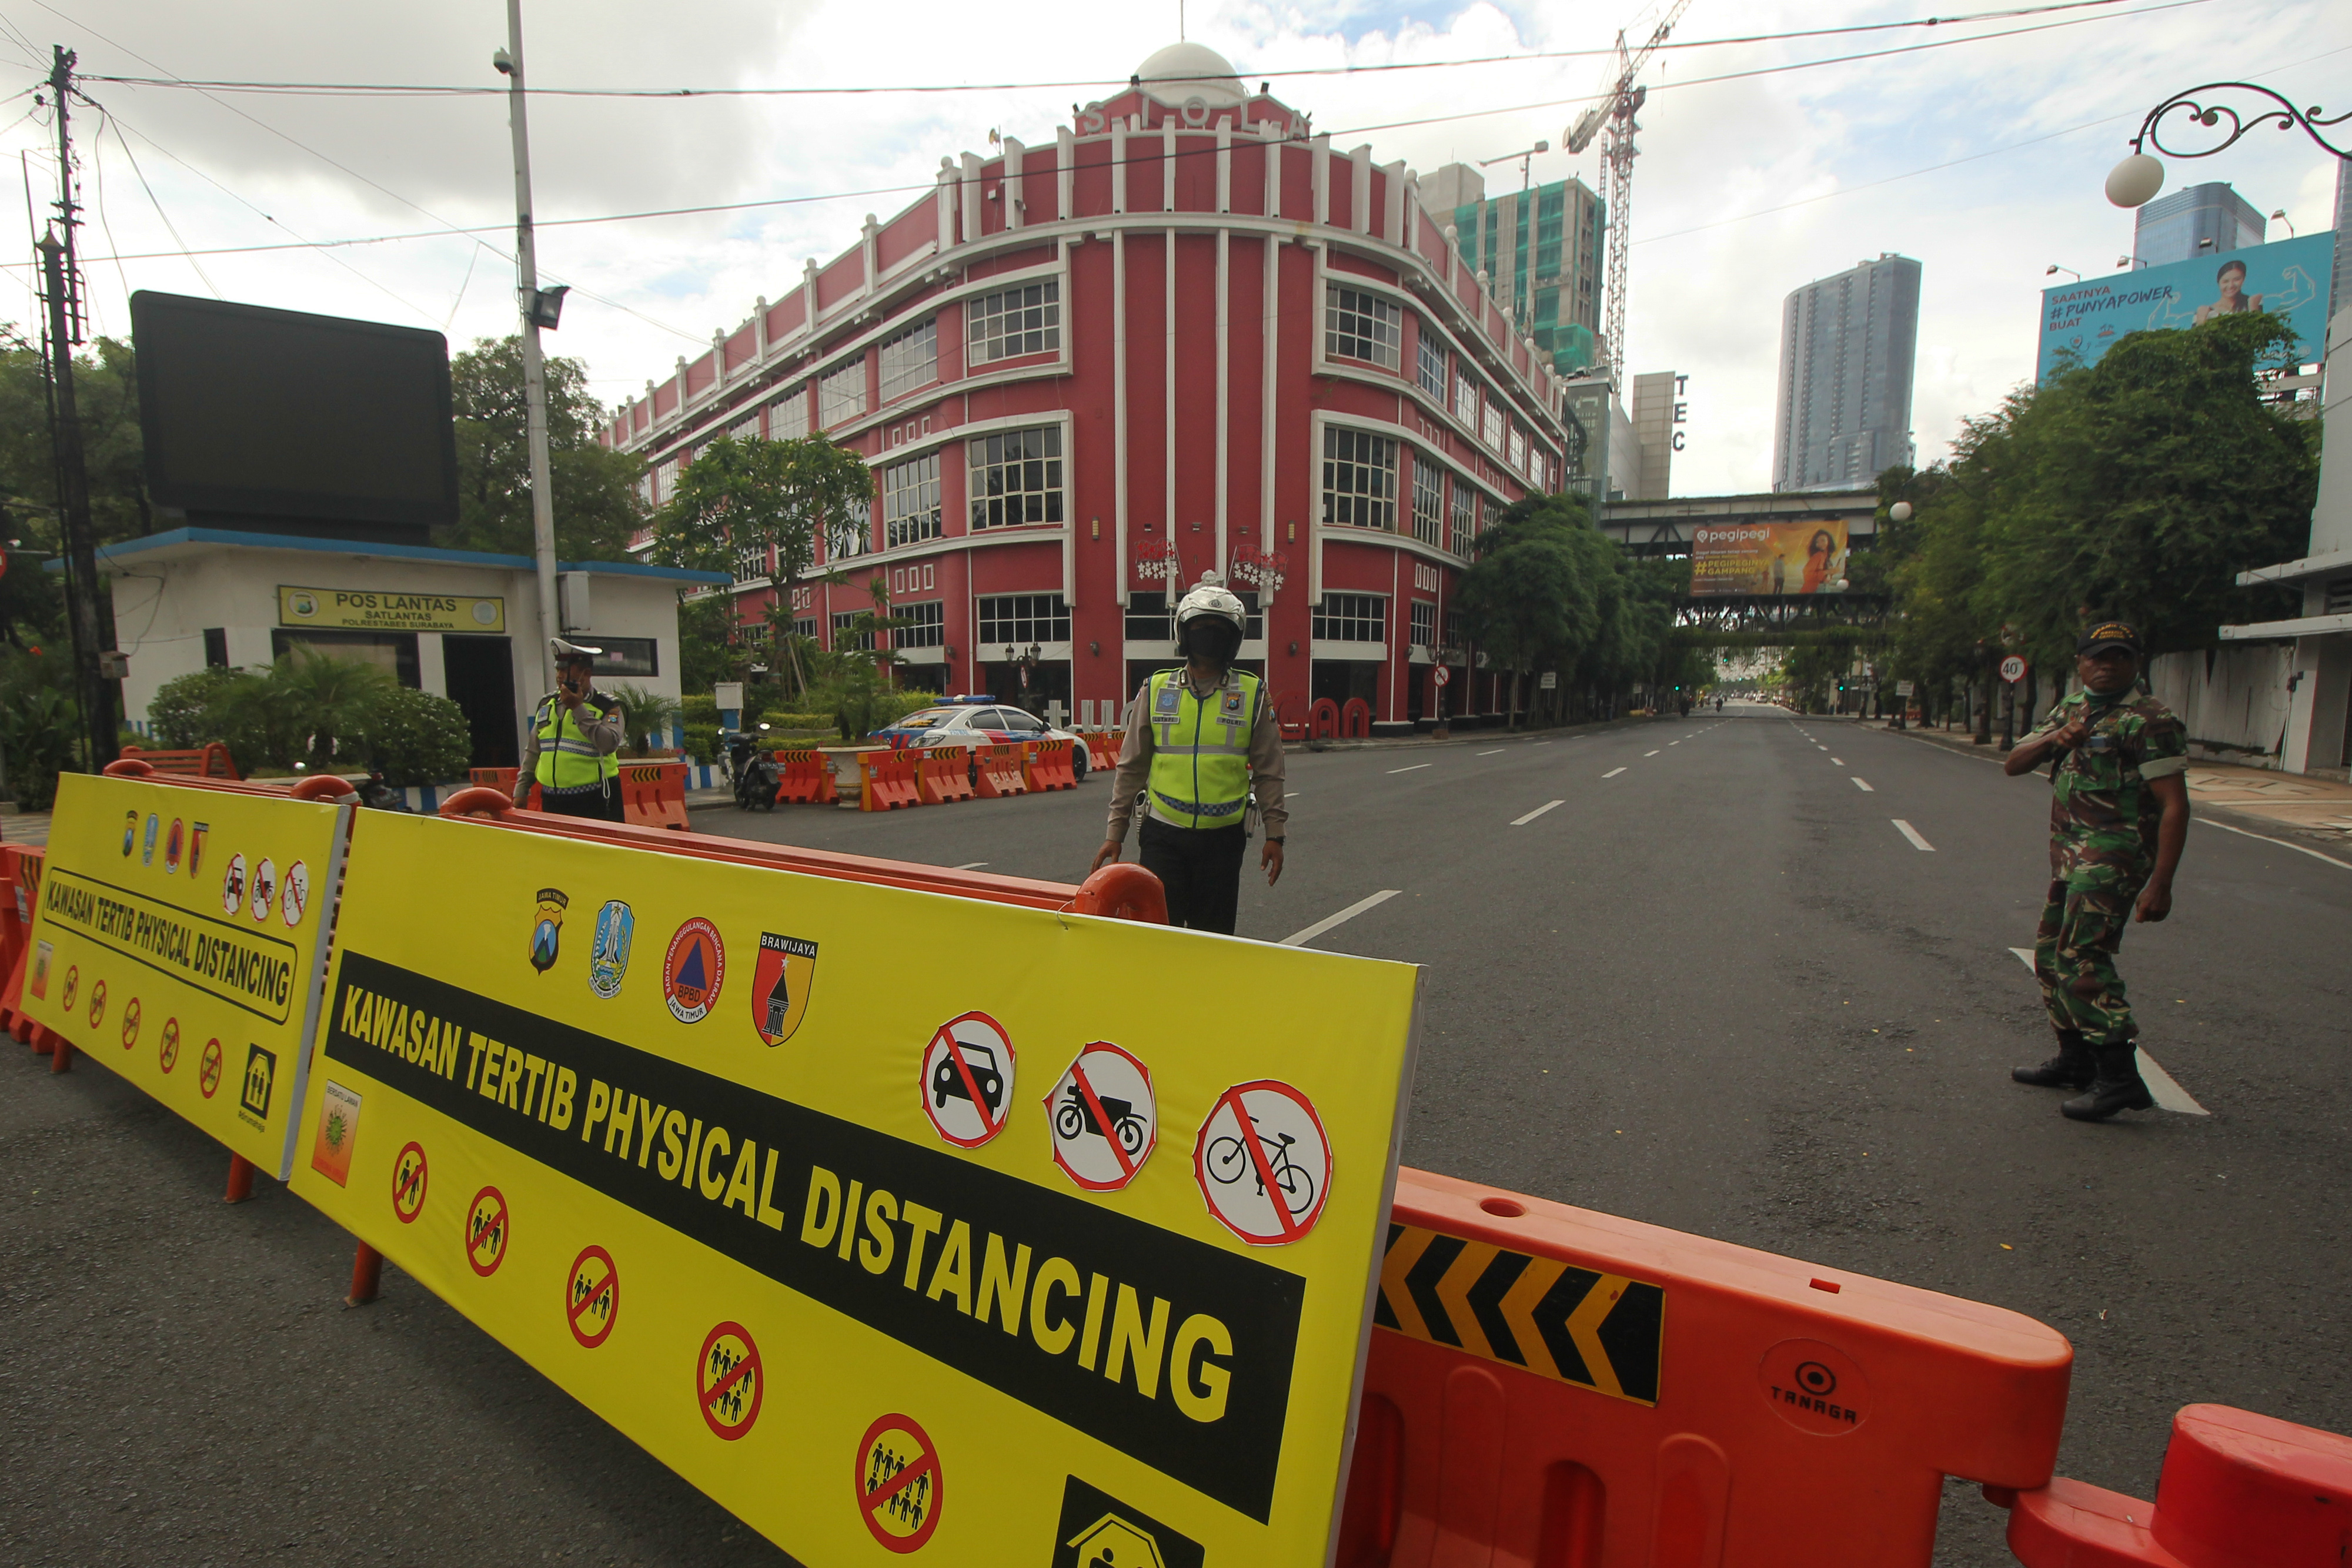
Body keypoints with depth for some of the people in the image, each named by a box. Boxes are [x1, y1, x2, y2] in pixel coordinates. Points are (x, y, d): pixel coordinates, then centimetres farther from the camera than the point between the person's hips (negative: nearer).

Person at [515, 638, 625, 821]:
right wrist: (521, 790, 18)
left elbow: (610, 744, -21)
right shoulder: (546, 704, 15)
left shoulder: (607, 707, -2)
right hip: (552, 802, 6)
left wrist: (578, 709, -17)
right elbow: (532, 752, 21)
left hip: (595, 802, -5)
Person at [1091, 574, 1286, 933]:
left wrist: (1274, 833, 3)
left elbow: (1268, 772, 7)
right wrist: (1115, 832, 6)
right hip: (1163, 835, 0)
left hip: (1223, 839, 0)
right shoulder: (1155, 691, 5)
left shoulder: (1253, 694, 4)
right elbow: (1131, 768, 8)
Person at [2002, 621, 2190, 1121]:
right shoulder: (2070, 711, 15)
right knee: (2051, 956, 14)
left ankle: (2119, 1076, -10)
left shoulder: (2149, 721, -9)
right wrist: (2053, 740, -10)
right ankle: (2075, 1060, 27)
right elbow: (2013, 765, 12)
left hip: (2113, 859, -9)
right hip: (2070, 857, 9)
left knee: (2081, 959, -16)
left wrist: (2160, 884, -19)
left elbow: (2174, 807, -13)